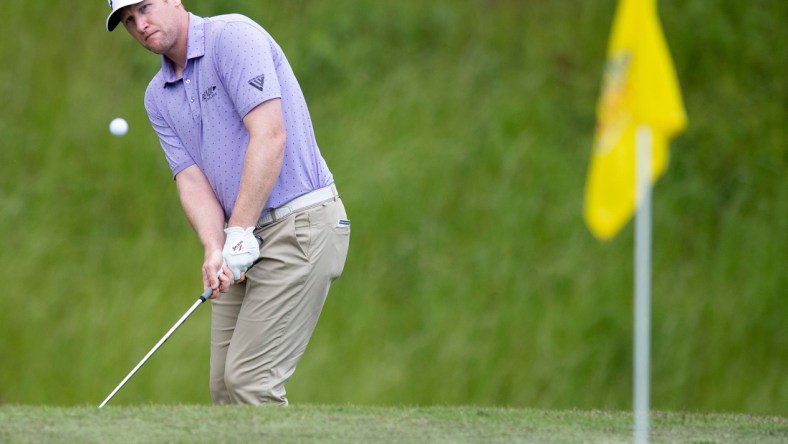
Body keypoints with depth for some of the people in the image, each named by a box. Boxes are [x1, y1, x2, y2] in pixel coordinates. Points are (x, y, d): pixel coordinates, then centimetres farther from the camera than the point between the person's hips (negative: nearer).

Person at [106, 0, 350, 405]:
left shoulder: (233, 36, -12)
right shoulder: (158, 98, 12)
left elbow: (269, 136, -21)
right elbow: (192, 179, 3)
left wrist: (239, 234, -21)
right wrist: (215, 250, -17)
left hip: (300, 223, -8)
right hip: (245, 240, 8)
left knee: (249, 380, -13)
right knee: (225, 386, 7)